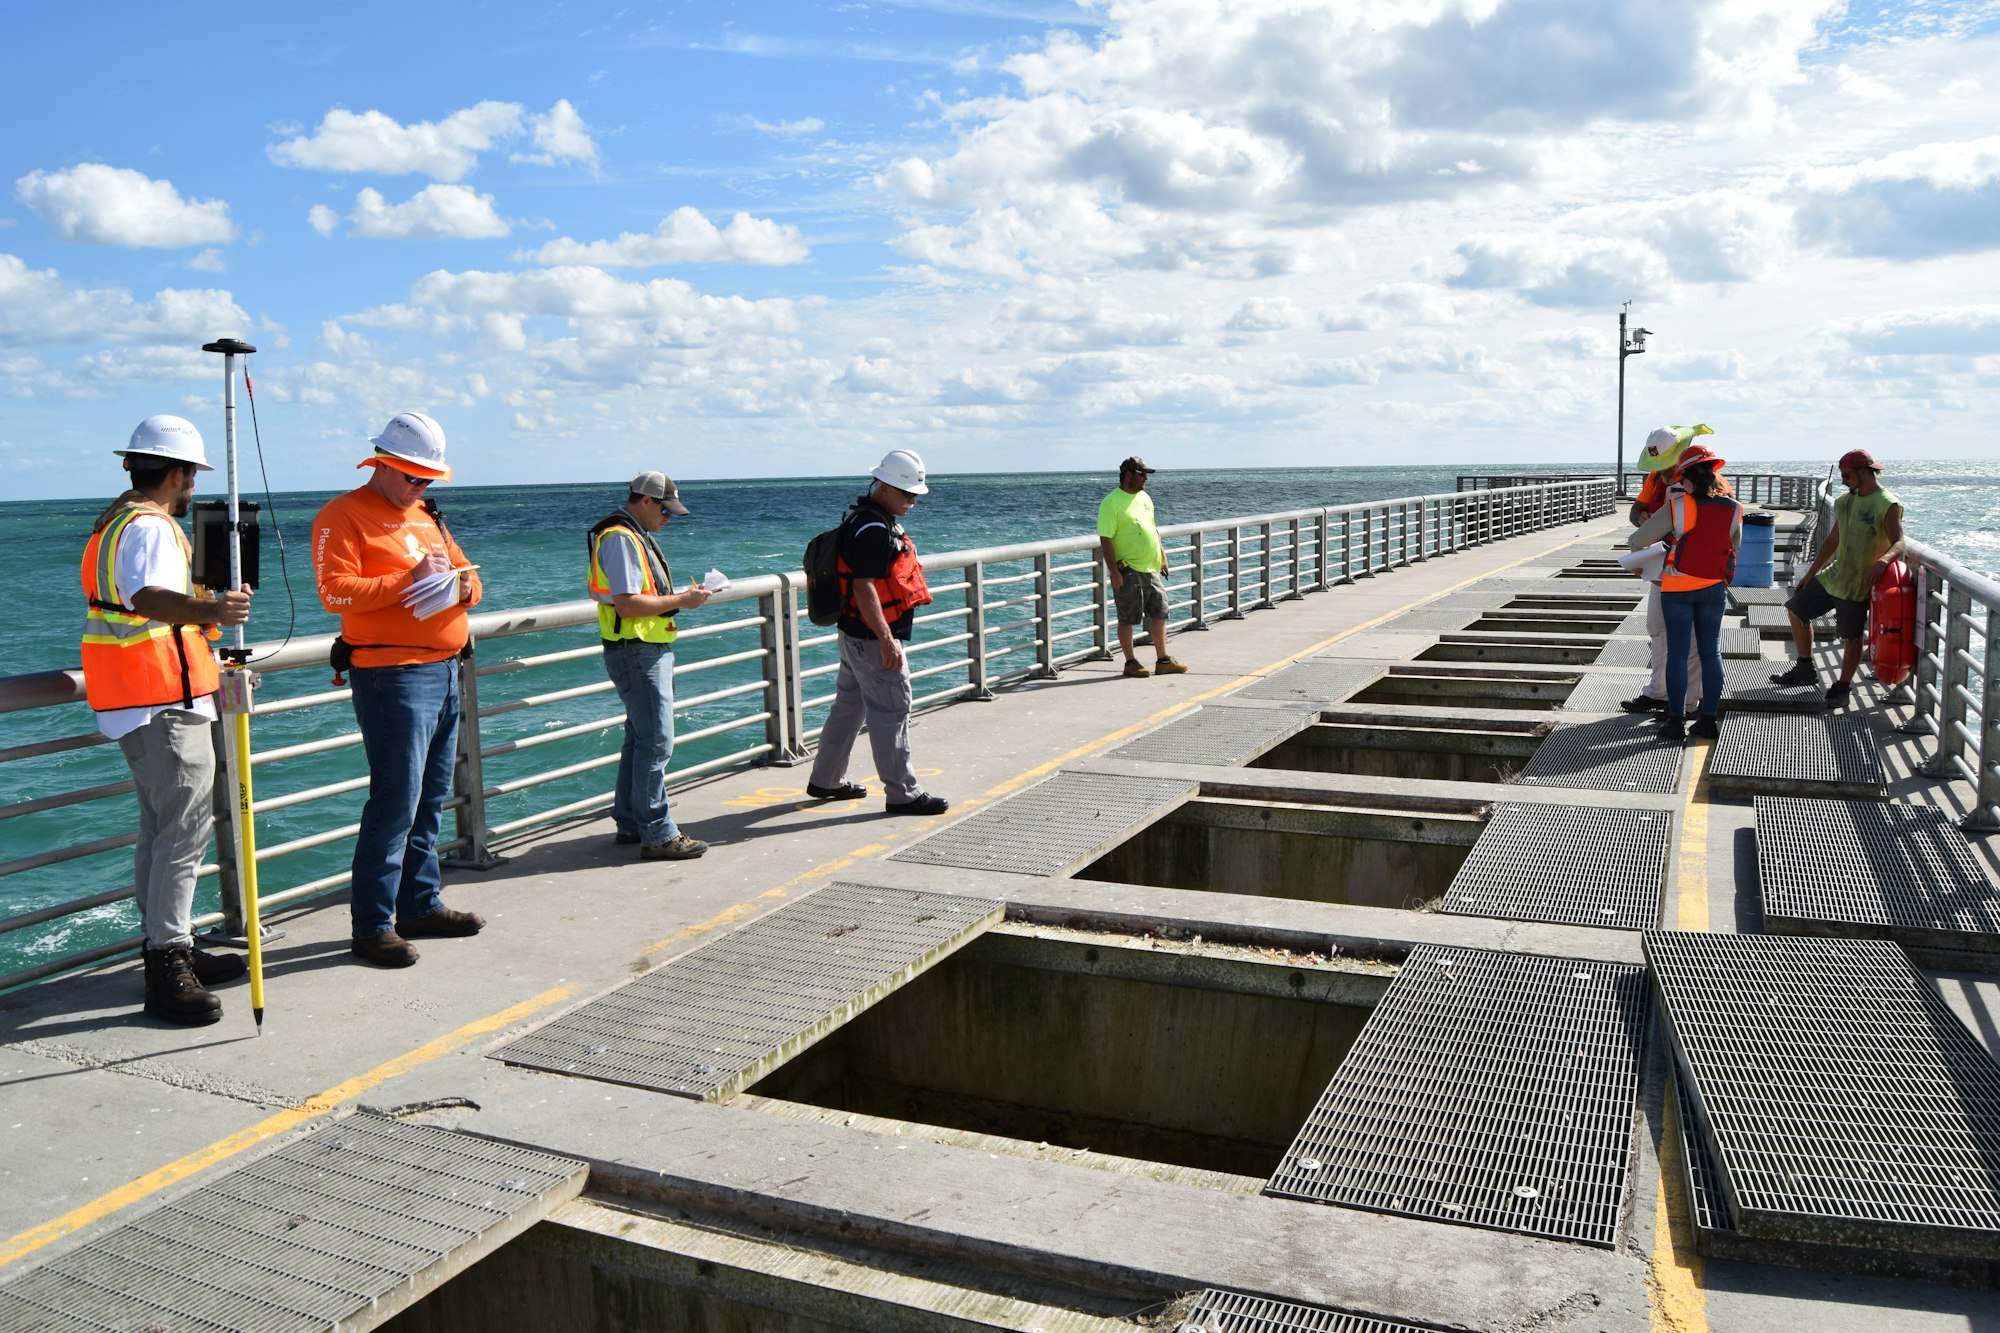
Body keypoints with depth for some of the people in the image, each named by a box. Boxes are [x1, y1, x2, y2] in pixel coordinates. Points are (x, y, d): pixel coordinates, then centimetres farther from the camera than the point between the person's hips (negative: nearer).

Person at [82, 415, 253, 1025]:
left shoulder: (112, 522, 19)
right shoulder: (151, 528, -16)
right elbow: (148, 596, -37)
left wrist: (201, 618, 47)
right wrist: (210, 609, -55)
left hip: (131, 702, 11)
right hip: (164, 703, -11)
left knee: (159, 829, 16)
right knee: (185, 830, -12)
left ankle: (166, 950, 25)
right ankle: (167, 969, -13)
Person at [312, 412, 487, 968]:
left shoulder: (426, 516, 21)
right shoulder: (344, 516, -4)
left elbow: (465, 570, 23)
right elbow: (335, 591, -16)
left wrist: (464, 586, 0)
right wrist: (409, 579, -20)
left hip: (445, 671, 8)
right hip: (393, 676, -8)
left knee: (430, 800, 12)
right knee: (395, 801, -10)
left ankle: (420, 905, 22)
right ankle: (372, 926, -3)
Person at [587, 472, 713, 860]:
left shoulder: (636, 536, 18)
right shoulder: (620, 538, -15)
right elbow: (627, 604, -23)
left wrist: (681, 594, 8)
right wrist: (680, 601, -15)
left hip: (649, 650, 11)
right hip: (637, 652, -11)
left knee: (640, 738, 17)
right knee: (656, 743, -10)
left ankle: (630, 823, 26)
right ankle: (658, 836, -6)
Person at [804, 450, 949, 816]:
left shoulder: (872, 520, 14)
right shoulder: (872, 529, -20)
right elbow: (864, 587, -25)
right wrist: (887, 641, -26)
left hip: (856, 635, 11)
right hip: (872, 638, -11)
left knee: (849, 706, 18)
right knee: (892, 711, -4)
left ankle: (826, 781, 28)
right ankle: (903, 794, 3)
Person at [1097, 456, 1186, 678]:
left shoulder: (1144, 498, 13)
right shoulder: (1111, 503, -12)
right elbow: (1105, 539, -15)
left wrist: (1162, 556, 18)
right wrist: (1114, 572, -19)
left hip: (1151, 568, 8)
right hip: (1128, 571, -8)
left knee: (1159, 614, 11)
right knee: (1127, 618, 1)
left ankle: (1163, 661, 19)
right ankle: (1130, 663, 12)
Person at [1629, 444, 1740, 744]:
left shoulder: (1676, 507, -13)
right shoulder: (1732, 509, -2)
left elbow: (1637, 540, -7)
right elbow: (1735, 546, 13)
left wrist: (1639, 545, 16)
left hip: (1678, 588, -3)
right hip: (1714, 588, 3)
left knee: (1677, 652, 2)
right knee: (1710, 652, 10)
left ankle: (1676, 722, 4)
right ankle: (1708, 720, 12)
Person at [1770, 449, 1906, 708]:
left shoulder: (1888, 505, -14)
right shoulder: (1845, 501, 9)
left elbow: (1898, 544, -23)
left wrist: (1882, 561, -45)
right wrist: (1810, 573, 15)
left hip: (1858, 583, -8)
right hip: (1833, 573, 8)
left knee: (1851, 637, -1)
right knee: (1797, 609, 13)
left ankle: (1843, 686, 14)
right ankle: (1805, 669, 24)